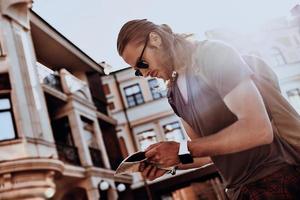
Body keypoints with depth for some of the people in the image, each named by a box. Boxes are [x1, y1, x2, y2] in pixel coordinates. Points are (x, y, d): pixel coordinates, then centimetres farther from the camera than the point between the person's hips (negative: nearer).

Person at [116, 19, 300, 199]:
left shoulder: (214, 54, -15)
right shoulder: (174, 94, 8)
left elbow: (258, 129, -25)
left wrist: (182, 150, -22)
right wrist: (169, 163, -3)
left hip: (282, 175, -6)